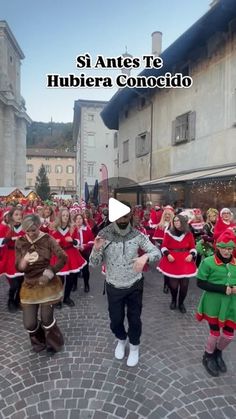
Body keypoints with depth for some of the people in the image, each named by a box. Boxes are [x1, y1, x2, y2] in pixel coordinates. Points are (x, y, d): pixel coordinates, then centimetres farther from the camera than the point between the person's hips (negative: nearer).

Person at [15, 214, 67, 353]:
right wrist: (25, 260, -27)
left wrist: (51, 272, -23)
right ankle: (39, 341, 39)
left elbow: (63, 258, -15)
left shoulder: (47, 239, -11)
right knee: (29, 323, 3)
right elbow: (19, 268, -6)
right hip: (29, 285, 3)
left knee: (47, 319, 4)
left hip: (48, 284, -2)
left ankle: (54, 342, 38)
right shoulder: (20, 242, -4)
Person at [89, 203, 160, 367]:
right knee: (115, 320, 17)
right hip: (114, 286, 0)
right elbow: (94, 263, -13)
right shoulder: (104, 235, -15)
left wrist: (145, 256, -35)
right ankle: (121, 340, 50)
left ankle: (134, 346, 44)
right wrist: (96, 249, -35)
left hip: (134, 285, 0)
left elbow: (157, 252, -12)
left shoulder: (137, 234, -13)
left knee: (134, 319, 14)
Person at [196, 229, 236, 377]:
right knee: (215, 333, 8)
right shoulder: (208, 262, -16)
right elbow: (201, 283, -14)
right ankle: (208, 357, 37)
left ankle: (218, 354, 44)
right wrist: (222, 289, -22)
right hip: (213, 304, -5)